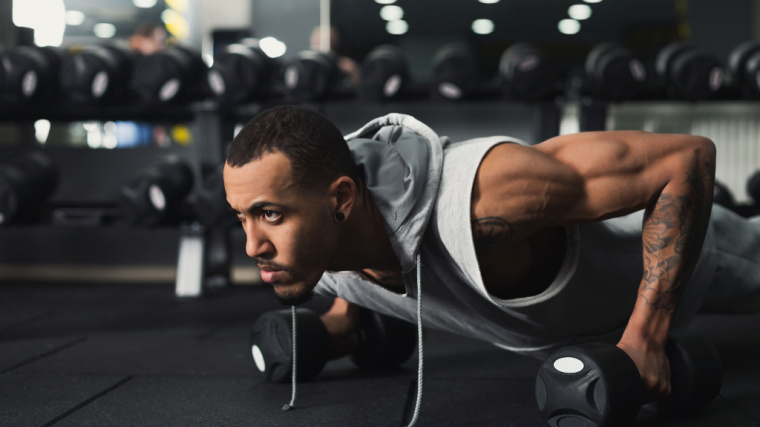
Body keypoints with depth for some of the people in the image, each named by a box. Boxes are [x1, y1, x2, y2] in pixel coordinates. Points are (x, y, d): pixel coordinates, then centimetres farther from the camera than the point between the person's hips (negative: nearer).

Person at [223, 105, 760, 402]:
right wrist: (344, 311, -9)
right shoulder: (314, 242, -29)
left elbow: (691, 155, -45)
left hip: (661, 237, -4)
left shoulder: (484, 200, -53)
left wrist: (644, 339, -45)